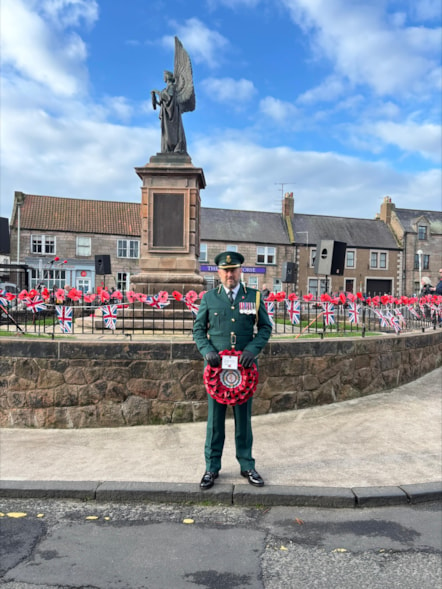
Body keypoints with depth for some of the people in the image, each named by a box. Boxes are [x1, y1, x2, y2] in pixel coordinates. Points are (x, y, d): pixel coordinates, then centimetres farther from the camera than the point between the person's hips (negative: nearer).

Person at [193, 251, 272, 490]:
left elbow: (265, 327, 4)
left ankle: (246, 465, 25)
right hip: (216, 365, 0)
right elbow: (198, 329, 6)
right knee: (215, 417, 6)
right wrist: (207, 351, -11)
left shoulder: (254, 296, 4)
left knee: (243, 416, 10)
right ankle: (212, 467, 19)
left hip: (244, 366, 0)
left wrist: (252, 349, -12)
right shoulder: (209, 297, 4)